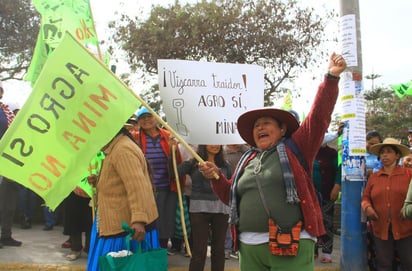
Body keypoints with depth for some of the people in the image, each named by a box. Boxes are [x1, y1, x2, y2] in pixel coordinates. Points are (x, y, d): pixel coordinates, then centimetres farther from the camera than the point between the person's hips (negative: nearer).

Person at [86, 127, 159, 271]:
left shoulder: (123, 150, -19)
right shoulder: (115, 148, 17)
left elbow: (137, 186, -30)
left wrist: (139, 220, -38)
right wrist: (98, 181, 12)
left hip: (128, 227, -11)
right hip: (119, 226, 11)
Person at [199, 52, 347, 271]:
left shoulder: (295, 148, 3)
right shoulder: (247, 160, 18)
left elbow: (319, 116, -6)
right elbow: (232, 197, 24)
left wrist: (331, 78, -13)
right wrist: (216, 178, 7)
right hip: (249, 246, 5)